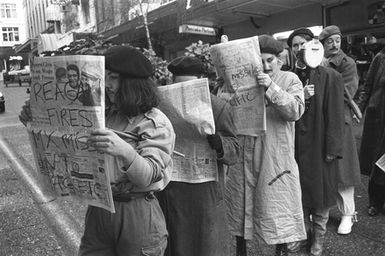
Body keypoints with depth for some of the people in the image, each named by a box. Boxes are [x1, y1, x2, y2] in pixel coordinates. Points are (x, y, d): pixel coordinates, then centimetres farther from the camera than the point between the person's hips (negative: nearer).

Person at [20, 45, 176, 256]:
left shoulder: (155, 123, -13)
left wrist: (125, 151, -43)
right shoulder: (103, 114, 5)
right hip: (98, 208, 5)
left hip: (137, 213, -5)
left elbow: (150, 177, -25)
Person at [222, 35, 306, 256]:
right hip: (244, 156, 2)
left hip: (276, 157, -2)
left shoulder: (290, 79, 1)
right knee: (240, 205, 14)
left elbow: (295, 111, -15)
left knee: (279, 207, 8)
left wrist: (271, 87, -24)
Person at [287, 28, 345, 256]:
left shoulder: (331, 77, -7)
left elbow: (335, 115, -9)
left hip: (319, 145, -3)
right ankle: (304, 233, 32)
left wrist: (332, 148, -13)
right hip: (295, 145, 3)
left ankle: (319, 236, 31)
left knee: (320, 191, 10)